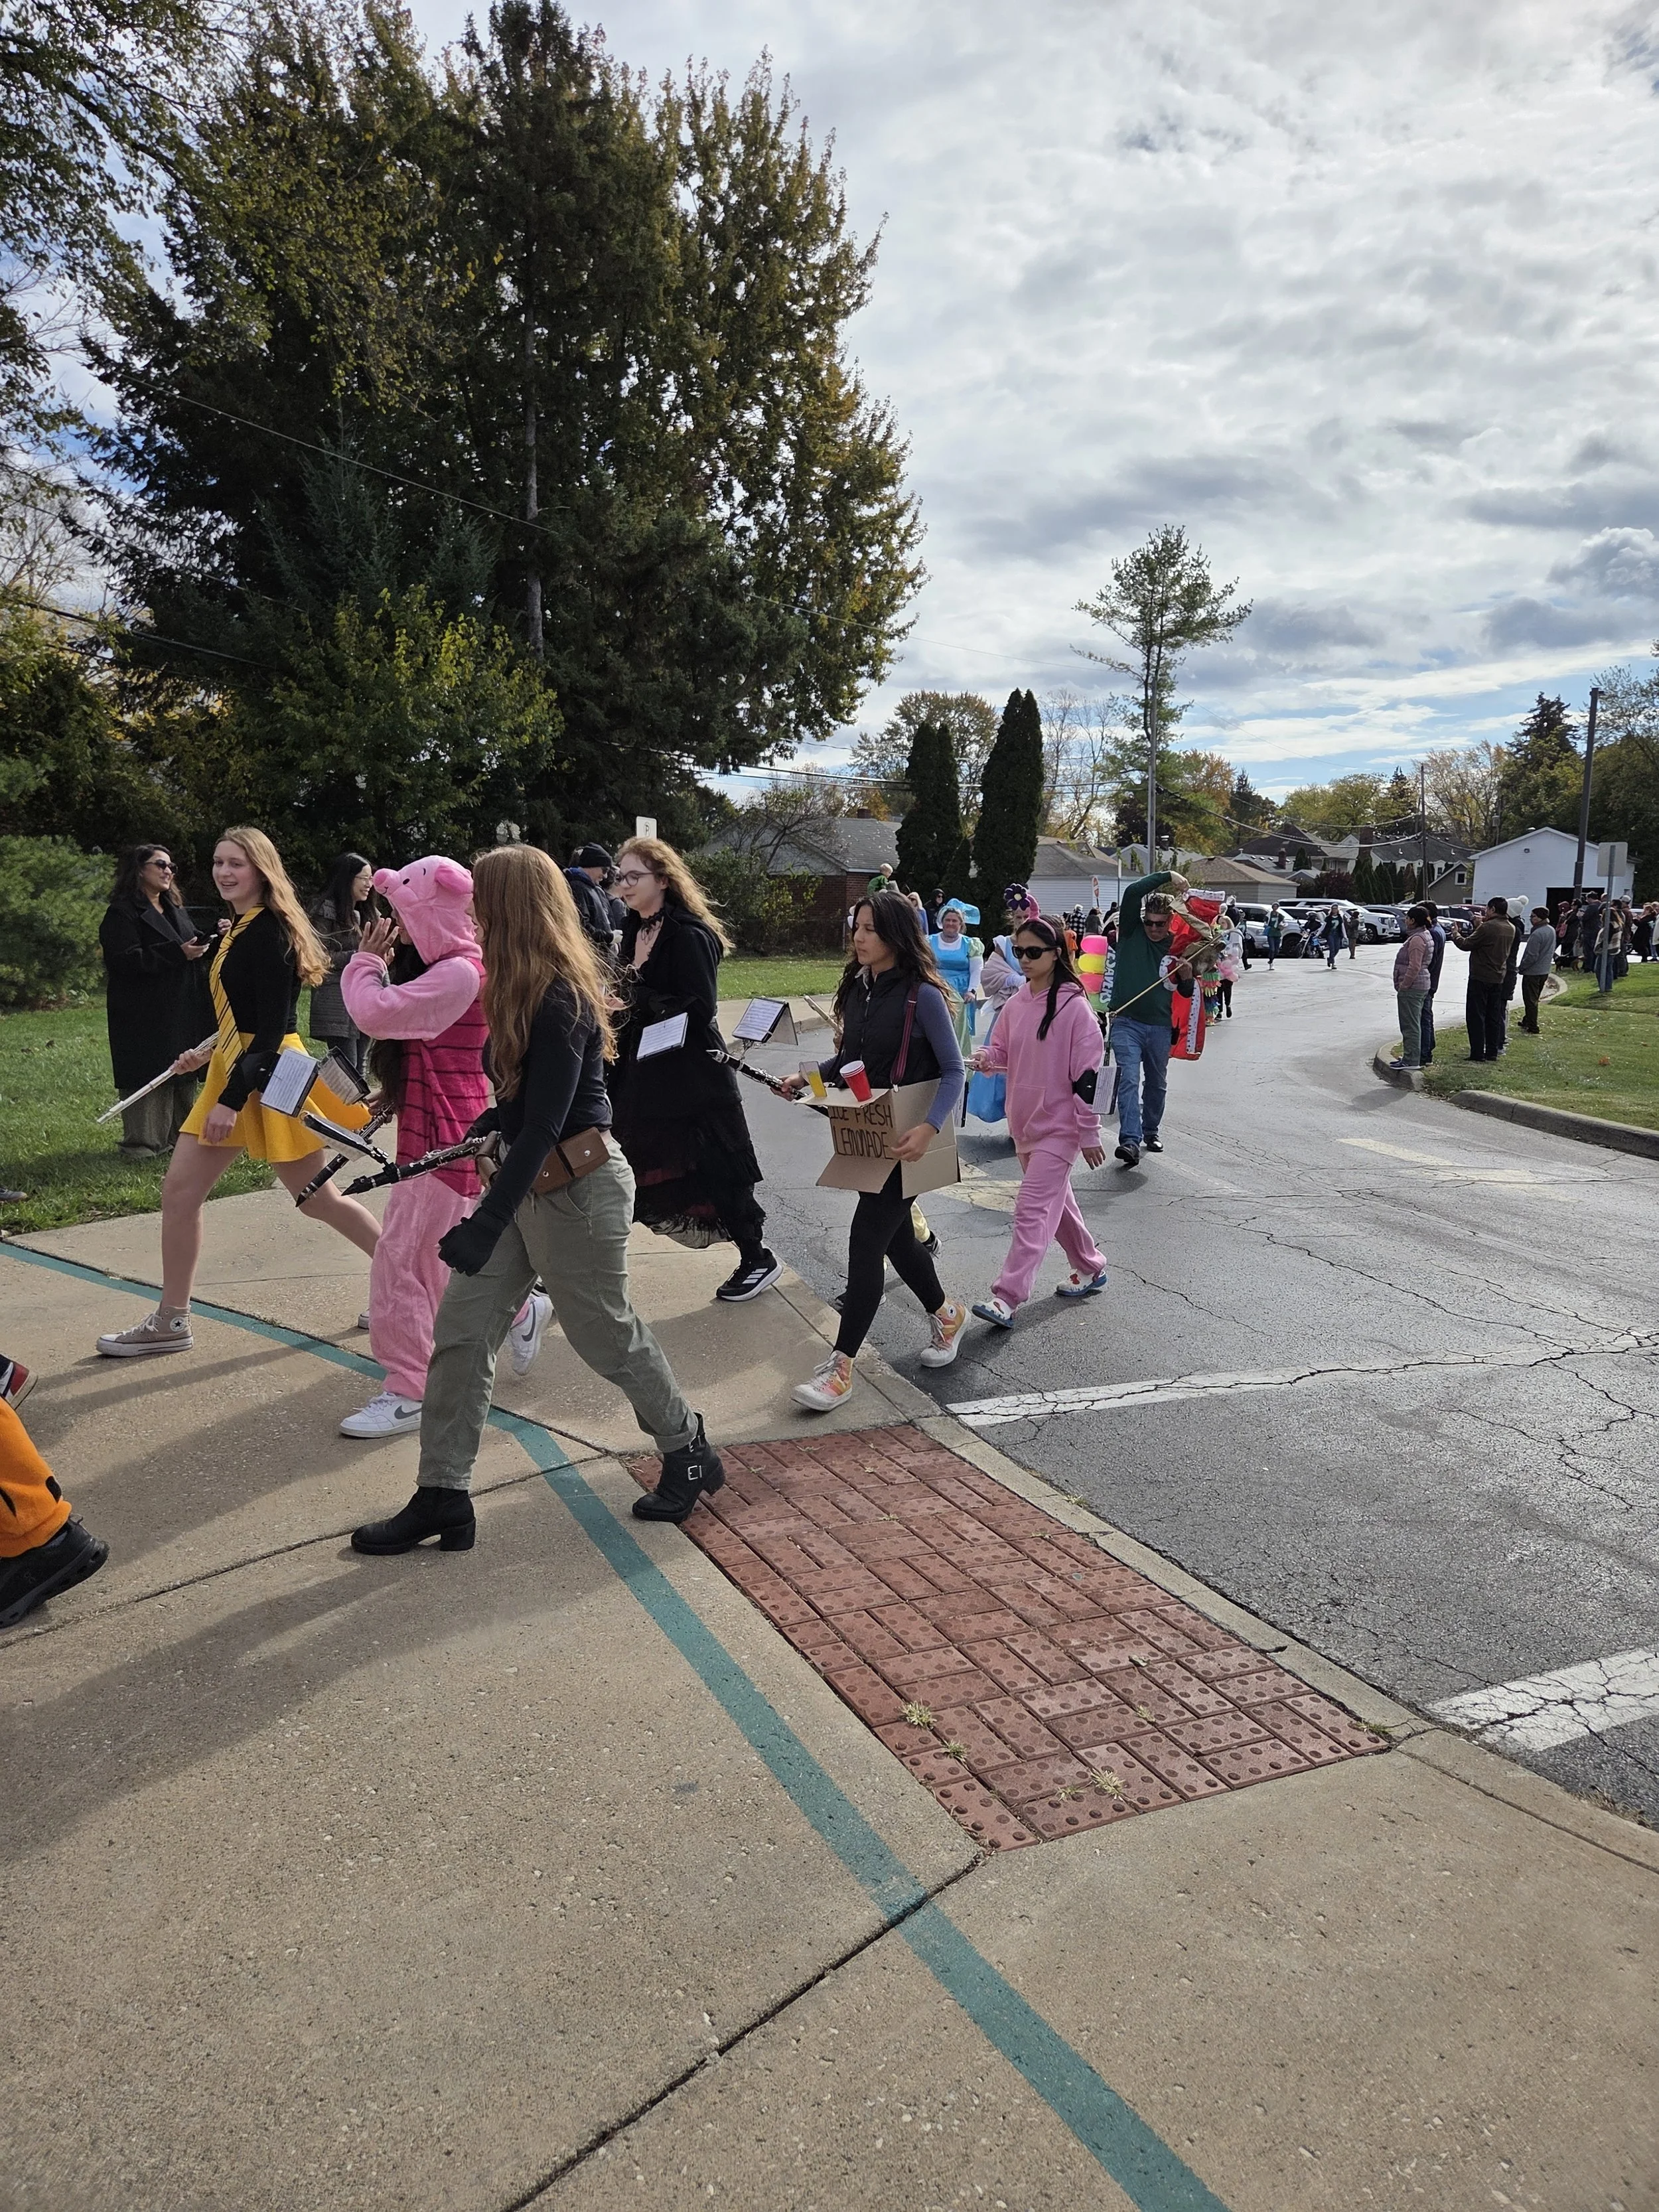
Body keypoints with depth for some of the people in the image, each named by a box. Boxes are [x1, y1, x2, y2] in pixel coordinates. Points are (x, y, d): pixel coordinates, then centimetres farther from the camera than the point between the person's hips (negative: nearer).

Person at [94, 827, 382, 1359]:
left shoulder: (271, 934, -16)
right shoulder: (240, 930, 12)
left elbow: (272, 1029, -22)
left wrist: (234, 1097, -24)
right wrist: (209, 1051, 24)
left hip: (269, 1076, -9)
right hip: (233, 1070, 9)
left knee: (318, 1200, 1)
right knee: (178, 1192, 7)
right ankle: (171, 1321, 16)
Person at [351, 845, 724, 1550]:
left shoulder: (560, 1001, -22)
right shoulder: (529, 990, 8)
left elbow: (545, 1124, -26)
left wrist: (487, 1223, -29)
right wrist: (481, 1130, 24)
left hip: (577, 1188, -9)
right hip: (528, 1181, 9)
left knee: (607, 1335, 8)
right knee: (459, 1332, 6)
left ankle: (690, 1453, 32)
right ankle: (442, 1497, 16)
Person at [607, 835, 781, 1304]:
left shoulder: (689, 936, -15)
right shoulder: (635, 931, 10)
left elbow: (700, 1009, -21)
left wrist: (638, 996, -23)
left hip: (691, 1080, -8)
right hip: (643, 1073, 8)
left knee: (711, 1173, 2)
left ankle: (759, 1259, 19)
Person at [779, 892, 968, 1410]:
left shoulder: (922, 995, -15)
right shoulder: (857, 988, 5)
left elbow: (953, 1071, -13)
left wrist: (929, 1128, -27)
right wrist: (807, 1077, -1)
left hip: (904, 1138, -7)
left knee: (866, 1240, -9)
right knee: (894, 1235, 17)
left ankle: (841, 1366, -3)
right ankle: (945, 1313, 41)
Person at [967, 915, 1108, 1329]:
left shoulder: (1074, 1007, -16)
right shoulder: (1016, 1004, 4)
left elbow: (1086, 1075, -15)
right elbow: (1002, 1049, 15)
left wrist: (1089, 1135, -13)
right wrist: (985, 1058, -10)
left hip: (1058, 1127, -8)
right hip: (1024, 1121, 8)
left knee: (1031, 1211, -12)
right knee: (1056, 1202, 20)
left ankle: (1007, 1299, -13)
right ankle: (1090, 1268, 39)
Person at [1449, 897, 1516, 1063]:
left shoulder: (1488, 927, -18)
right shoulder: (1511, 929, 6)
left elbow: (1466, 945, -12)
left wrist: (1456, 935, 7)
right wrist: (1480, 925, 20)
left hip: (1480, 978, -7)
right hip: (1498, 978, 7)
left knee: (1476, 1016, -1)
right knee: (1494, 1016, 13)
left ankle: (1477, 1053, -2)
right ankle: (1492, 1052, 16)